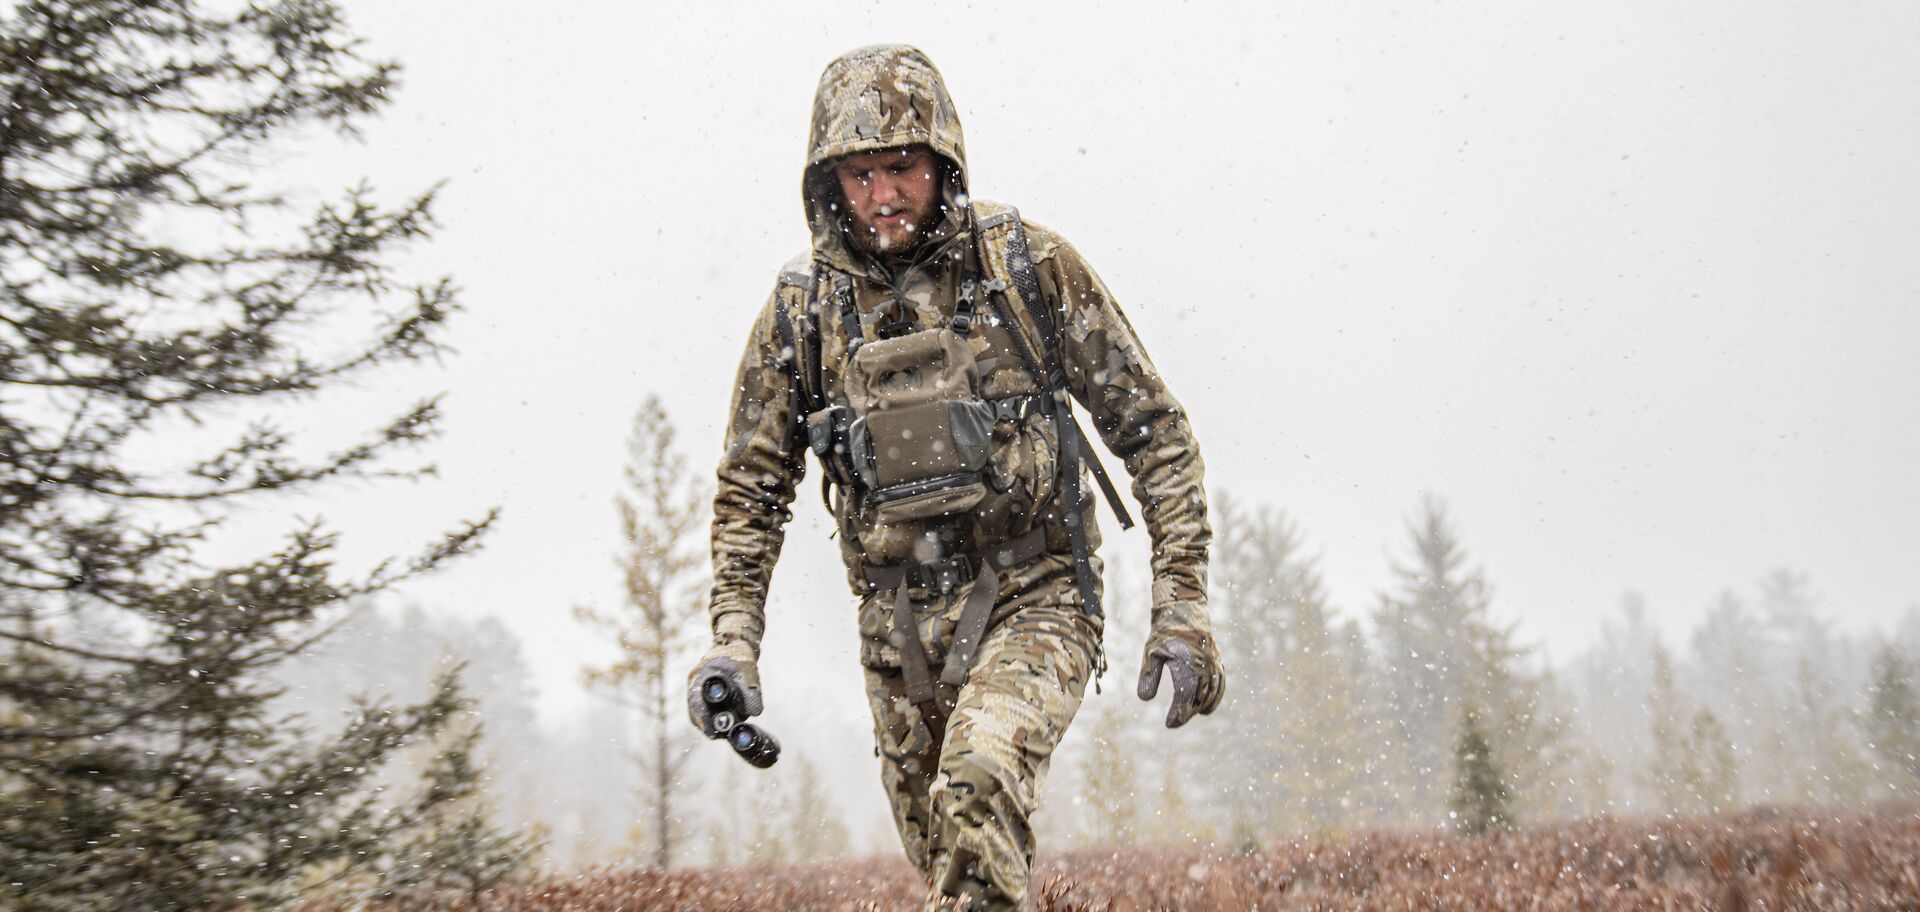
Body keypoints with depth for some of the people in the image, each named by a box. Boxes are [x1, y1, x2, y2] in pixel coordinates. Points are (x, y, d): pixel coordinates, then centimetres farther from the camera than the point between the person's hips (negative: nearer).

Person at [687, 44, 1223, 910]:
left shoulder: (1028, 264, -8)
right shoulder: (800, 308, -2)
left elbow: (1150, 427, -3)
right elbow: (753, 488, 7)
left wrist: (1183, 606, -8)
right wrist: (732, 639, -5)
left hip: (1034, 597, -3)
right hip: (900, 621, 3)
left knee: (977, 787, -29)